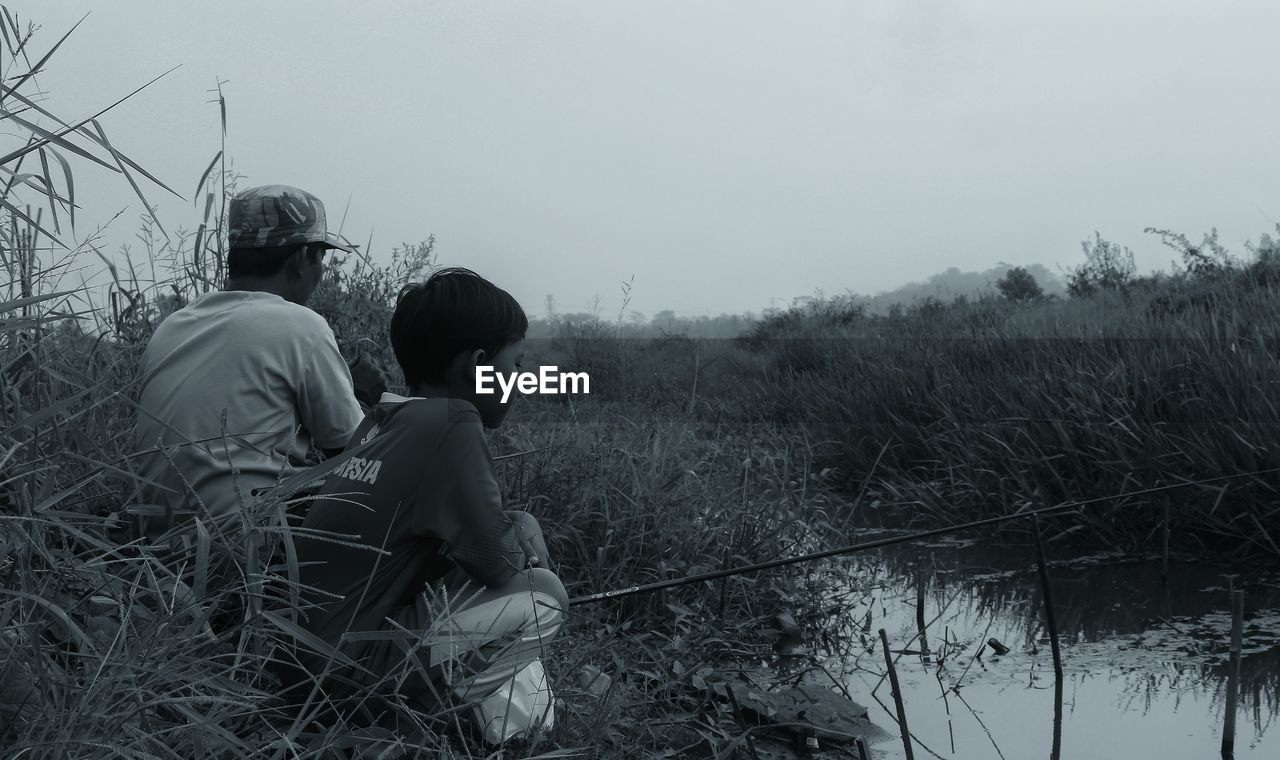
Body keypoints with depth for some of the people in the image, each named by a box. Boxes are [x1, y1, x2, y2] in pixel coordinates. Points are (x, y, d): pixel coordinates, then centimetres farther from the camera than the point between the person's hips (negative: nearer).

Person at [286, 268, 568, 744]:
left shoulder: (389, 417, 7)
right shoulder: (450, 423, -19)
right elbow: (499, 562, -14)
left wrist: (513, 530, 5)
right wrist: (523, 535, 7)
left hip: (314, 637, 9)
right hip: (344, 660, -9)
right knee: (543, 598, -7)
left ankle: (517, 727, 19)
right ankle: (408, 704, 6)